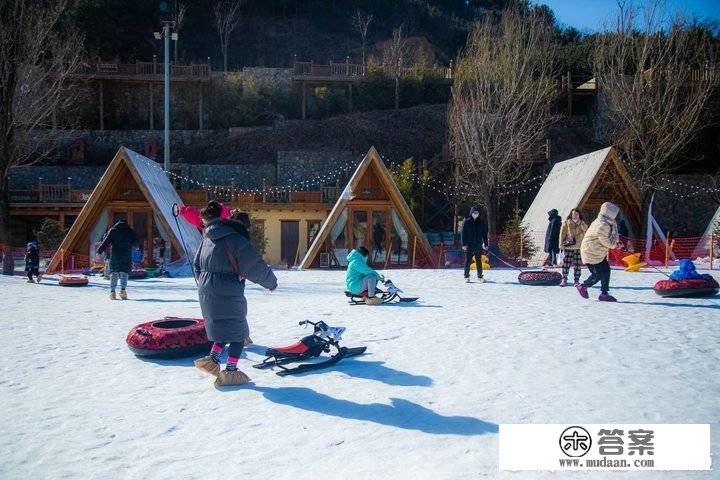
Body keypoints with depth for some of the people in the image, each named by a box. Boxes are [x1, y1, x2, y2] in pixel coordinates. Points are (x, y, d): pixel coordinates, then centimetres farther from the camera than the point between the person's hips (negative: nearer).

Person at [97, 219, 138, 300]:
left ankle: (112, 291, -5)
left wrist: (99, 251, -4)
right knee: (124, 273, 4)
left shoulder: (113, 230, 6)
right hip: (127, 256, 0)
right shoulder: (130, 231, 8)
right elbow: (135, 243, 8)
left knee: (113, 273, 4)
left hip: (115, 255, 0)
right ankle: (123, 289, -12)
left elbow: (106, 242, -3)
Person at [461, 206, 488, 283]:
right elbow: (463, 233, -3)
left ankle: (480, 276, 13)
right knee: (468, 261, 1)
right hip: (469, 245, -2)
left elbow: (484, 234, 11)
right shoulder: (466, 222, -1)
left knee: (479, 261, 6)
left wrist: (486, 244, 6)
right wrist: (464, 244, -10)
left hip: (478, 245, 3)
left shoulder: (480, 222, 8)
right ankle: (467, 277, 8)